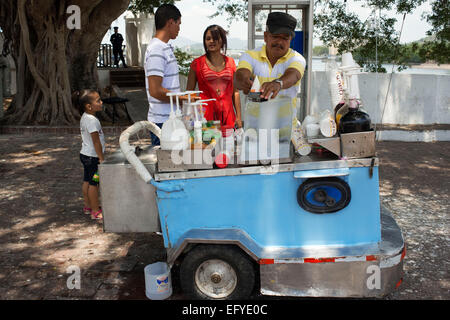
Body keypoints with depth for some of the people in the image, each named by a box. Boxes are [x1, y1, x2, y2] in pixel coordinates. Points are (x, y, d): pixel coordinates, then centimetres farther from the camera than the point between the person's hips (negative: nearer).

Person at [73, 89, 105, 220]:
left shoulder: (84, 117, 7)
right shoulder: (92, 120, -24)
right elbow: (96, 141, -23)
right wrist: (102, 158, -18)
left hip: (85, 154, 10)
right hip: (93, 156, -10)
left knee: (87, 181, 17)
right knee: (94, 183, -2)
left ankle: (88, 206, 30)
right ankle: (95, 211, 6)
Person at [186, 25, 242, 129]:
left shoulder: (230, 62, 11)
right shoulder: (197, 63, 3)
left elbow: (235, 92, 13)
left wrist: (238, 117, 8)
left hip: (227, 114, 3)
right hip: (206, 115, -2)